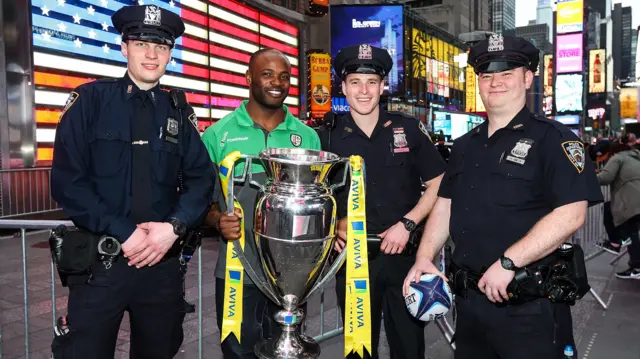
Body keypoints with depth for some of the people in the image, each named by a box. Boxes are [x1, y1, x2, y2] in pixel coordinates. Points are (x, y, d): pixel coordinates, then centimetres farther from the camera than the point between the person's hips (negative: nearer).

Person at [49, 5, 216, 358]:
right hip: (98, 261, -3)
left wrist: (173, 227, -14)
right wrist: (123, 234, -15)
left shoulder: (178, 113, 7)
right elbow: (67, 182, -8)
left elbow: (202, 178, 3)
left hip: (162, 261, 3)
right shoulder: (90, 100, -2)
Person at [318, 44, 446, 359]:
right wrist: (334, 226, -8)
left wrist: (406, 224, -9)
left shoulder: (409, 129, -1)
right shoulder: (329, 137, 0)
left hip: (405, 254, 0)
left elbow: (438, 185, 2)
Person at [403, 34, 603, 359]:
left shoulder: (552, 138, -7)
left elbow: (571, 214, -17)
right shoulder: (465, 146, 13)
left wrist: (508, 262, -22)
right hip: (468, 299, 6)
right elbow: (444, 206, 13)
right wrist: (424, 258, 0)